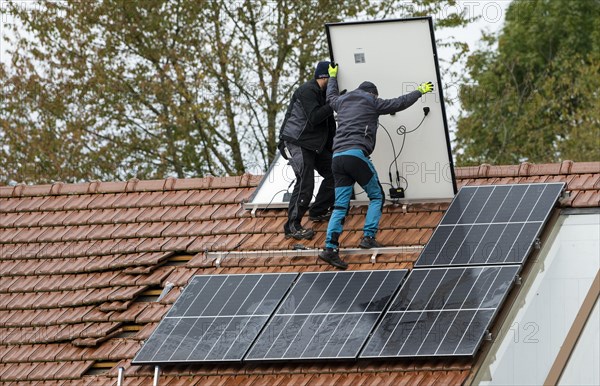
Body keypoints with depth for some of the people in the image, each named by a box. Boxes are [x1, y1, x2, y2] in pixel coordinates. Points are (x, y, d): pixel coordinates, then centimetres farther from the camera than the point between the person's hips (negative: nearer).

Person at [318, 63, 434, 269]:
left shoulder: (342, 102, 25)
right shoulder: (371, 102, 9)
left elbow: (331, 96, 48)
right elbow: (399, 103, 11)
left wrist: (332, 77, 65)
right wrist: (420, 91, 26)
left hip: (337, 157, 5)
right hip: (357, 155, -5)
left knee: (341, 205, 2)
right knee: (376, 196, 10)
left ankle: (330, 247, -12)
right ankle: (368, 237, -4)